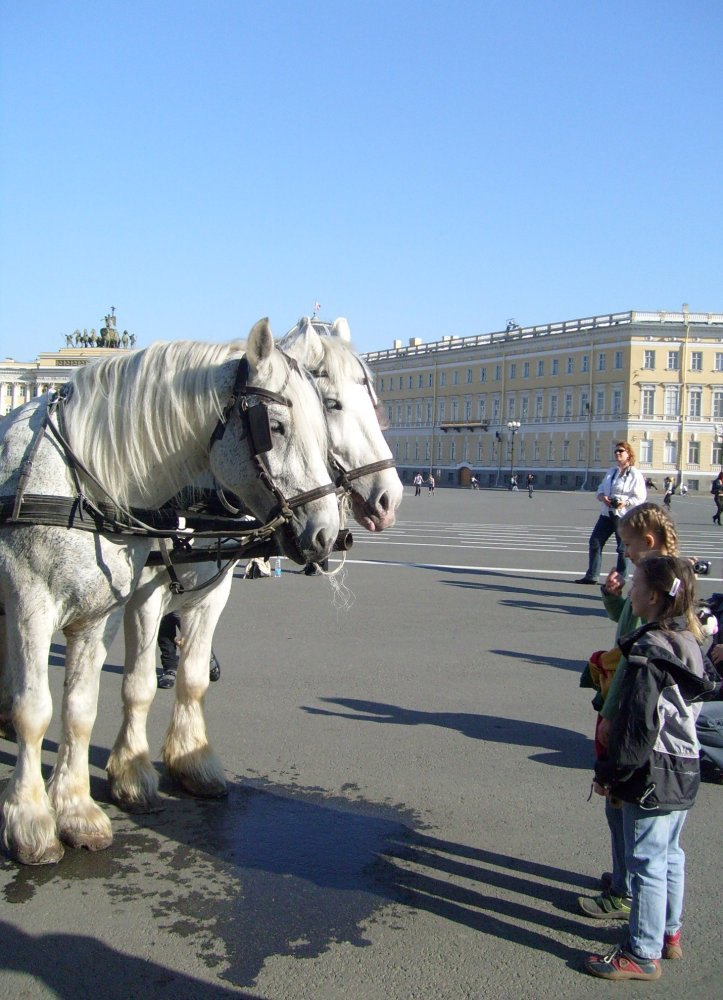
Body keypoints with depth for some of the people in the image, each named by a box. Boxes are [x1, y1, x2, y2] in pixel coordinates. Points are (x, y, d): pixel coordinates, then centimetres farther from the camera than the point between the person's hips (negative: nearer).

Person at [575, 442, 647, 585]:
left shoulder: (635, 475, -7)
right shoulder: (611, 471, 15)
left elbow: (640, 497, -11)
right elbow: (601, 489, 15)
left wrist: (625, 503, -25)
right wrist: (602, 497, -7)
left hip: (624, 516, -7)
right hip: (607, 514, 7)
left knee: (623, 549, 1)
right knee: (594, 542, 5)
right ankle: (591, 576, 14)